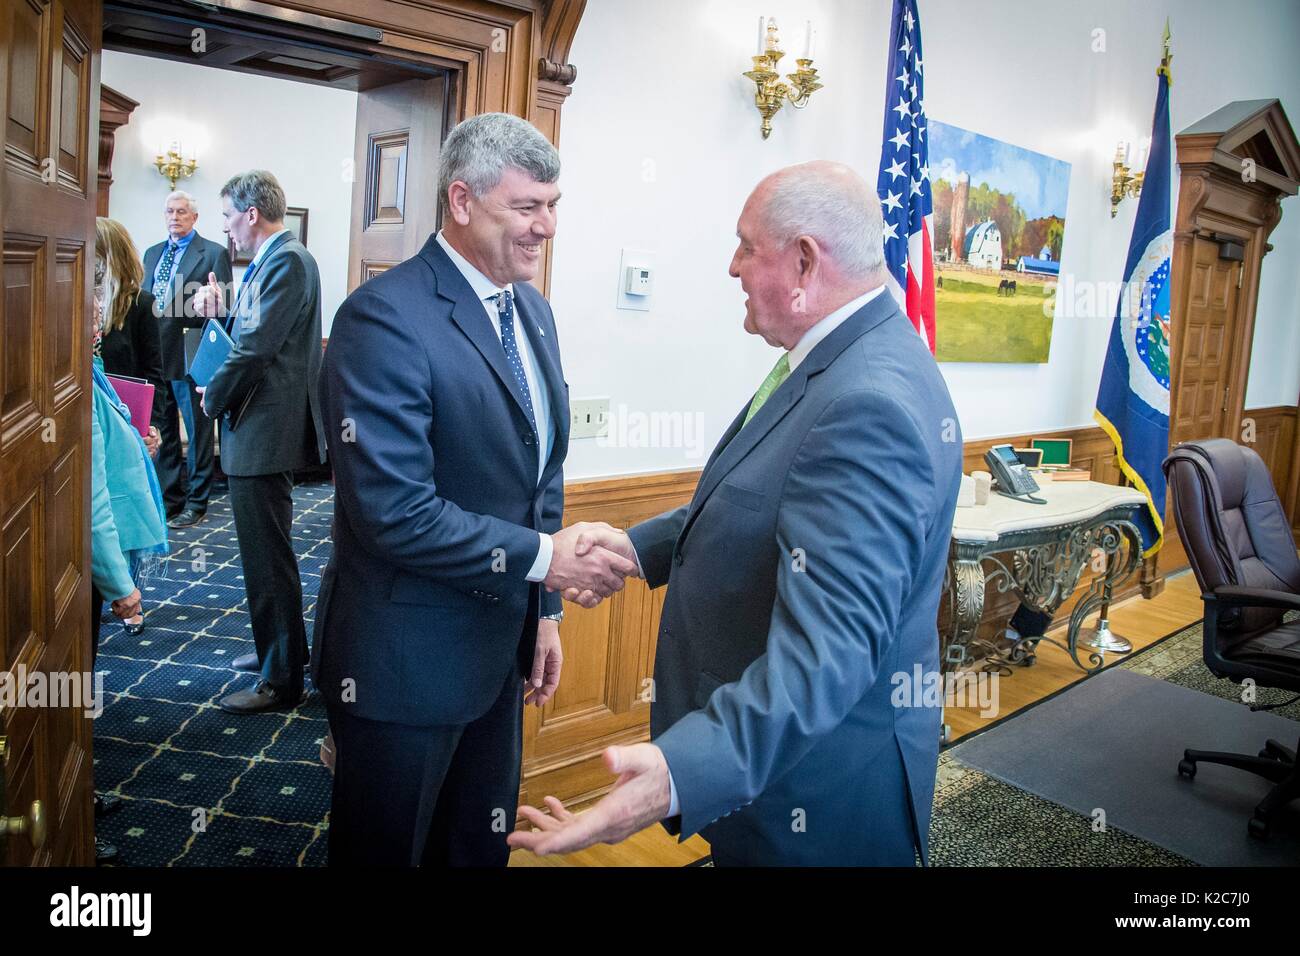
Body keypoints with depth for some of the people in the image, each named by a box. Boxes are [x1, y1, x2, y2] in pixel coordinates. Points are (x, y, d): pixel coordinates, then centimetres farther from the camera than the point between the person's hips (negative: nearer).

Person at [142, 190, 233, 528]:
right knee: (162, 431, 13)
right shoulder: (152, 253, 17)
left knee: (198, 431, 2)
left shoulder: (214, 253, -3)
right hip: (154, 354, 7)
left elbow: (223, 307, -5)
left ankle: (195, 501, 12)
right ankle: (168, 497, 24)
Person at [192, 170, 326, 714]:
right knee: (267, 551, 21)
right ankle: (280, 648, 36)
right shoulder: (272, 261, 14)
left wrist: (214, 399, -8)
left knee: (267, 557, -2)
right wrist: (219, 313, 1)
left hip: (264, 432, -11)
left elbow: (257, 348, -22)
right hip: (262, 429, 11)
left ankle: (281, 680, 9)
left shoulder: (287, 262, -17)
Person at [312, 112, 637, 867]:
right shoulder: (386, 317, -20)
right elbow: (394, 511, -26)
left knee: (483, 847, 23)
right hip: (407, 659, -7)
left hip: (500, 647, 7)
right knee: (387, 850, 16)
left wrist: (543, 611, 11)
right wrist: (542, 557, -21)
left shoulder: (533, 310, 6)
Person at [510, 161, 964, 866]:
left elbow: (828, 646, -37)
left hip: (816, 779, -9)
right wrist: (640, 545, 8)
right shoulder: (833, 360, 4)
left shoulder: (871, 407, -30)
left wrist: (681, 771, -48)